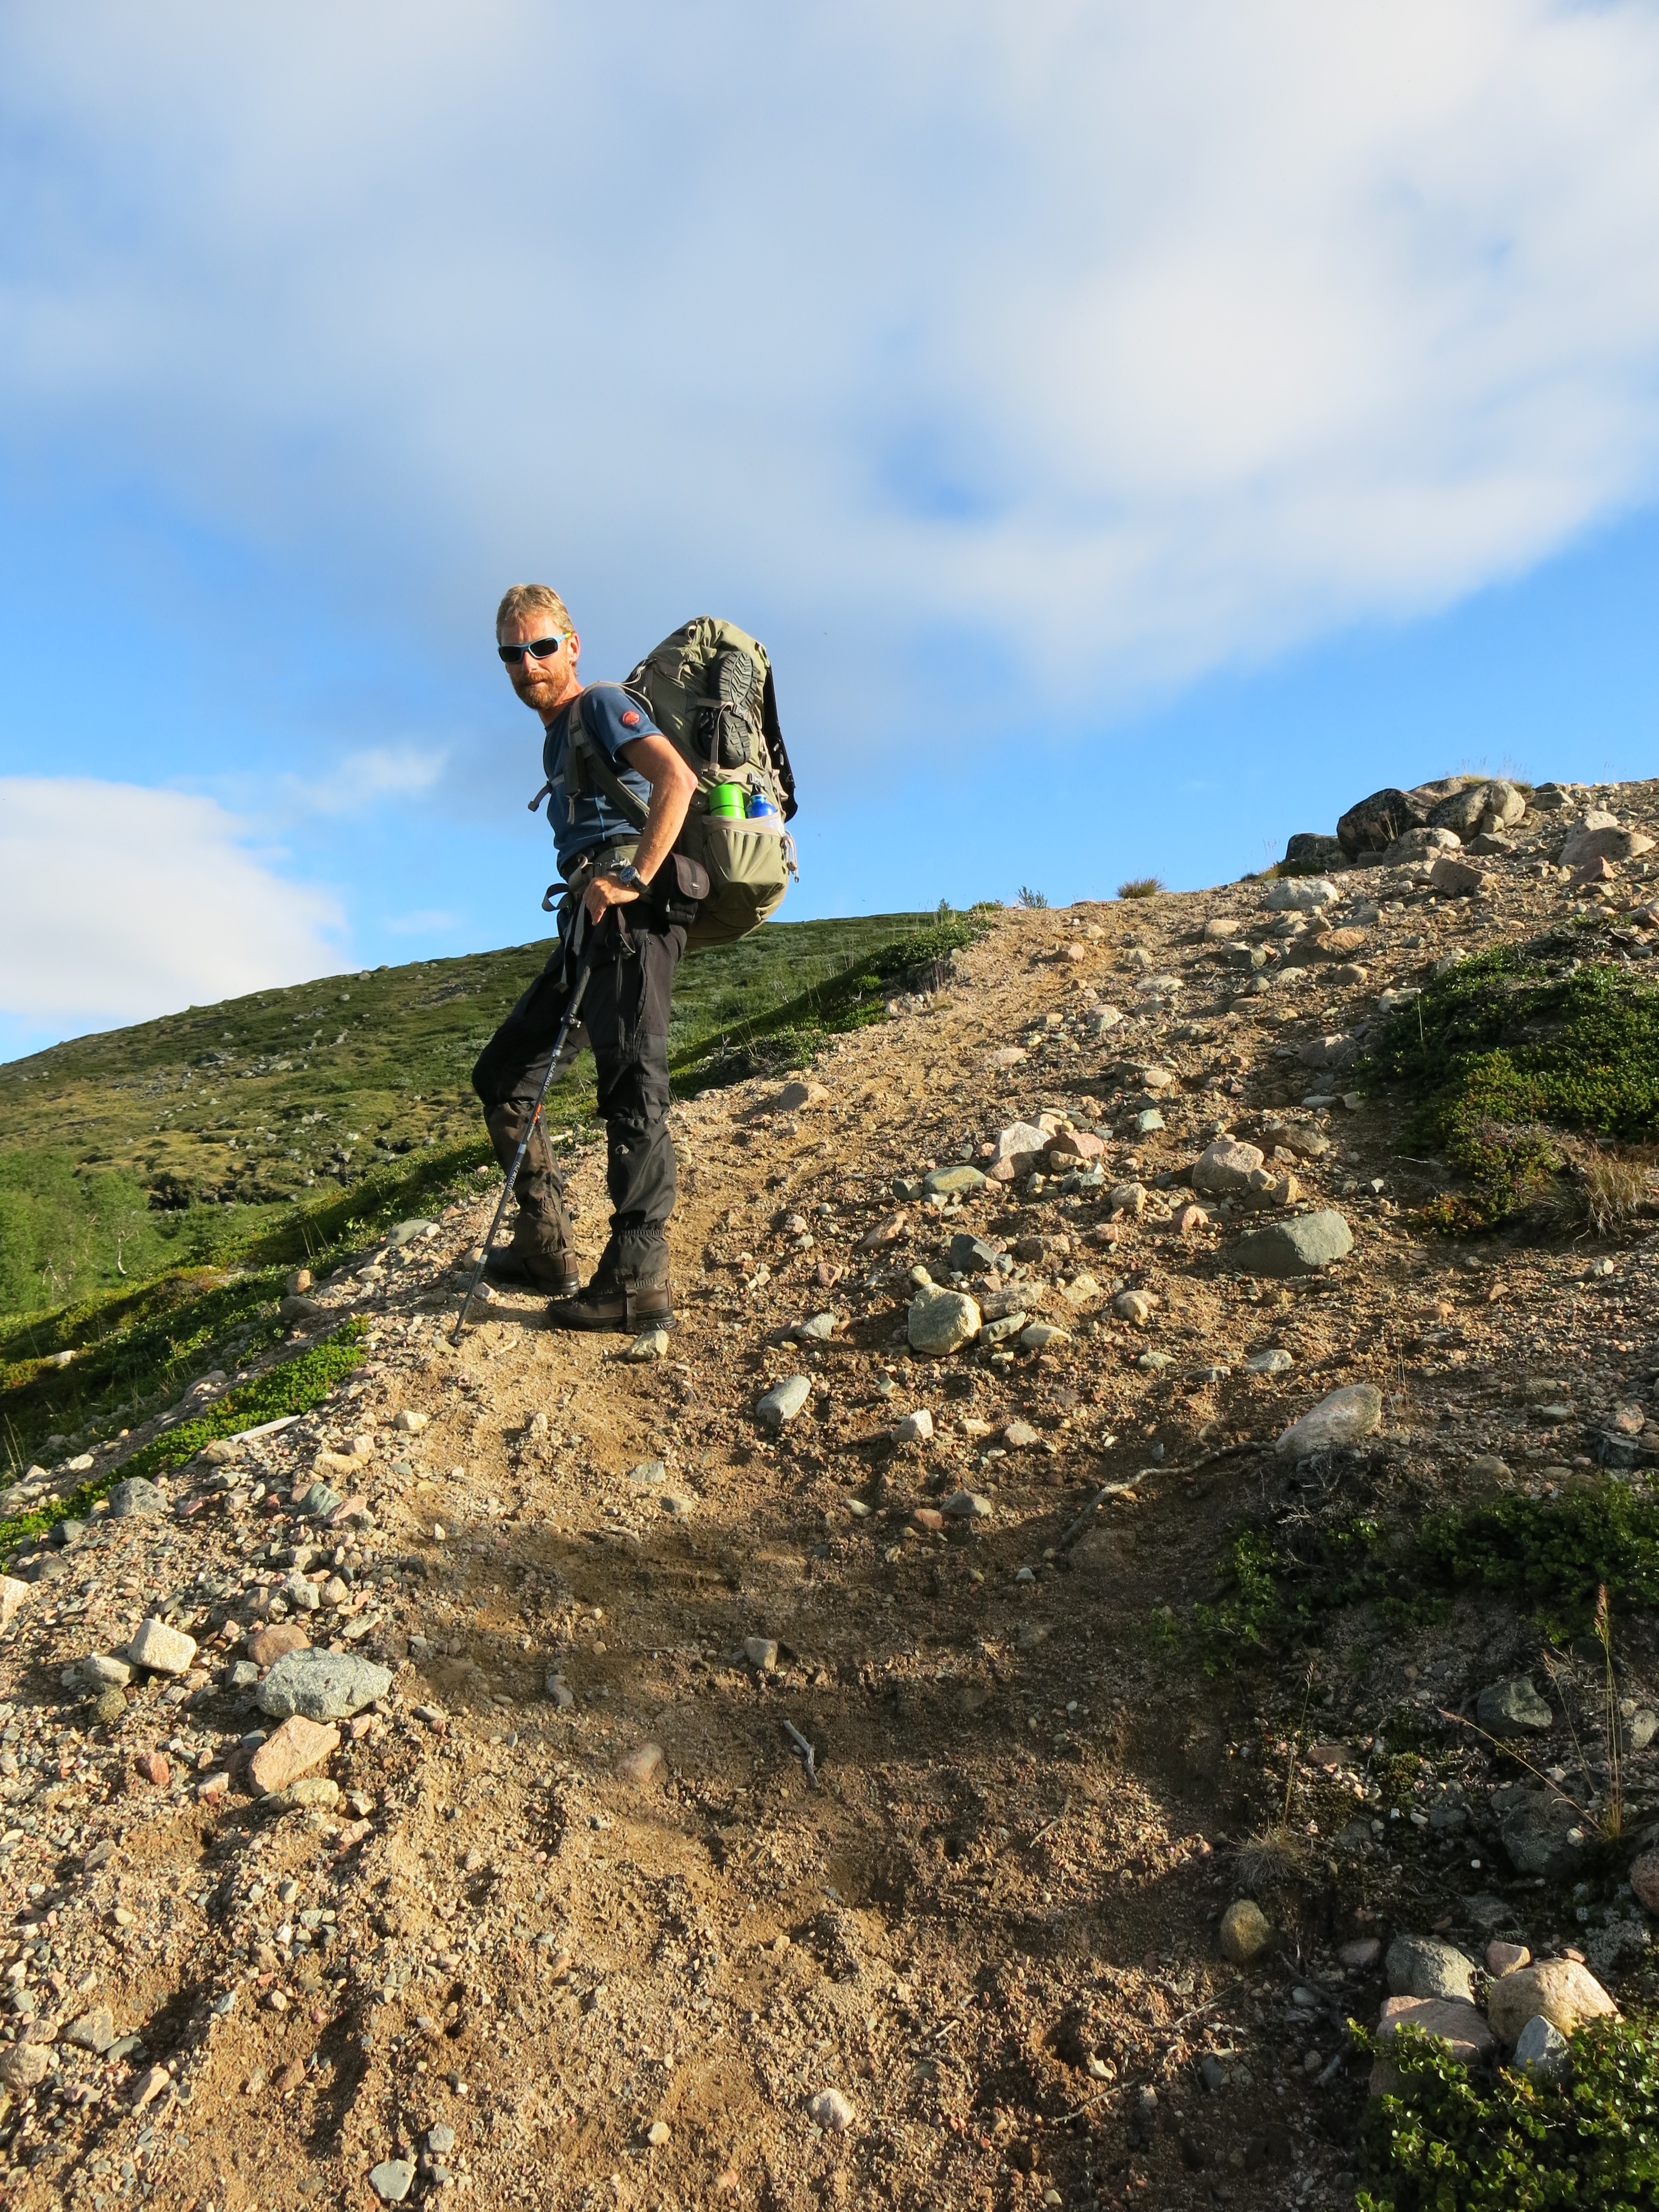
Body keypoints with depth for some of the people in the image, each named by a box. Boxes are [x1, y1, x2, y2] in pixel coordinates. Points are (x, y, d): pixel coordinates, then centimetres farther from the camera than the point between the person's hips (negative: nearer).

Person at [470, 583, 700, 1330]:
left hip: (630, 913, -10)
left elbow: (678, 780, -18)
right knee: (501, 1075, 10)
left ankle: (638, 1282, -14)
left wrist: (634, 878, -24)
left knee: (631, 1088, -14)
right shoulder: (557, 737, 27)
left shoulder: (602, 704, 0)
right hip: (590, 924, 10)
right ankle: (545, 1247, 13)